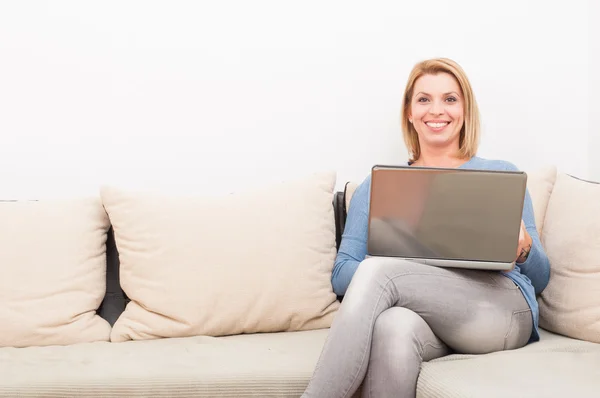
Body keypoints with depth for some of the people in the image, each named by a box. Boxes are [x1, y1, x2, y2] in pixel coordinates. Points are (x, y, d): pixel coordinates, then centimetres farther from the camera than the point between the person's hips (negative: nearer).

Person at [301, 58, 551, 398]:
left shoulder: (502, 175, 21)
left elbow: (539, 279, 18)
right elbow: (342, 275, 12)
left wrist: (524, 248, -7)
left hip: (501, 310, -1)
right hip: (422, 317, 1)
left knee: (377, 271, -29)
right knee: (394, 327, -38)